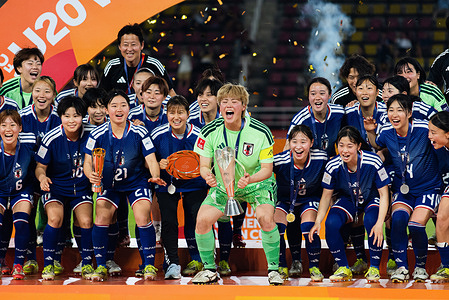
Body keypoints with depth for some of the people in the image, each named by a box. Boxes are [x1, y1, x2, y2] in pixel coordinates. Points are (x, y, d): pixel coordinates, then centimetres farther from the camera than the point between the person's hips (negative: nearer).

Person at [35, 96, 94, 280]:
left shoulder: (88, 137, -10)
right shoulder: (51, 139, -14)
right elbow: (40, 167, -5)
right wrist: (42, 177, -26)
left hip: (81, 188, 2)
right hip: (55, 187, -2)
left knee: (86, 222, -20)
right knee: (55, 218, -27)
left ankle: (87, 264, 0)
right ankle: (48, 264, -13)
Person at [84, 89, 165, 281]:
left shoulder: (140, 133, -11)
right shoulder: (97, 134, -9)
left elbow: (151, 160, -11)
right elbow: (88, 162, -4)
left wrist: (155, 176, -32)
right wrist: (91, 174, -26)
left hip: (136, 182, -1)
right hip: (108, 184, 1)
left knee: (143, 218, -21)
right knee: (101, 218, -17)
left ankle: (149, 265, -6)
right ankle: (101, 267, -2)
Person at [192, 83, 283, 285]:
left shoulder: (261, 132, -20)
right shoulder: (210, 132, -14)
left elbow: (267, 169, -16)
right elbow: (203, 165, -9)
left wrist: (250, 179, -38)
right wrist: (208, 176, -34)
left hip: (257, 184, -3)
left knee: (266, 218, -29)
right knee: (202, 220, -17)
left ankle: (273, 269, -11)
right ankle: (209, 269, 6)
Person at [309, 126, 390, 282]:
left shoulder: (373, 162, -28)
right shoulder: (333, 166, -21)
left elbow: (384, 194, -19)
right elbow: (326, 195, -5)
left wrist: (379, 223, -32)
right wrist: (318, 222, -18)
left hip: (372, 199, -2)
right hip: (347, 199, 3)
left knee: (371, 221, -35)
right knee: (331, 223, -26)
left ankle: (374, 268, -13)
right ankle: (343, 269, -7)